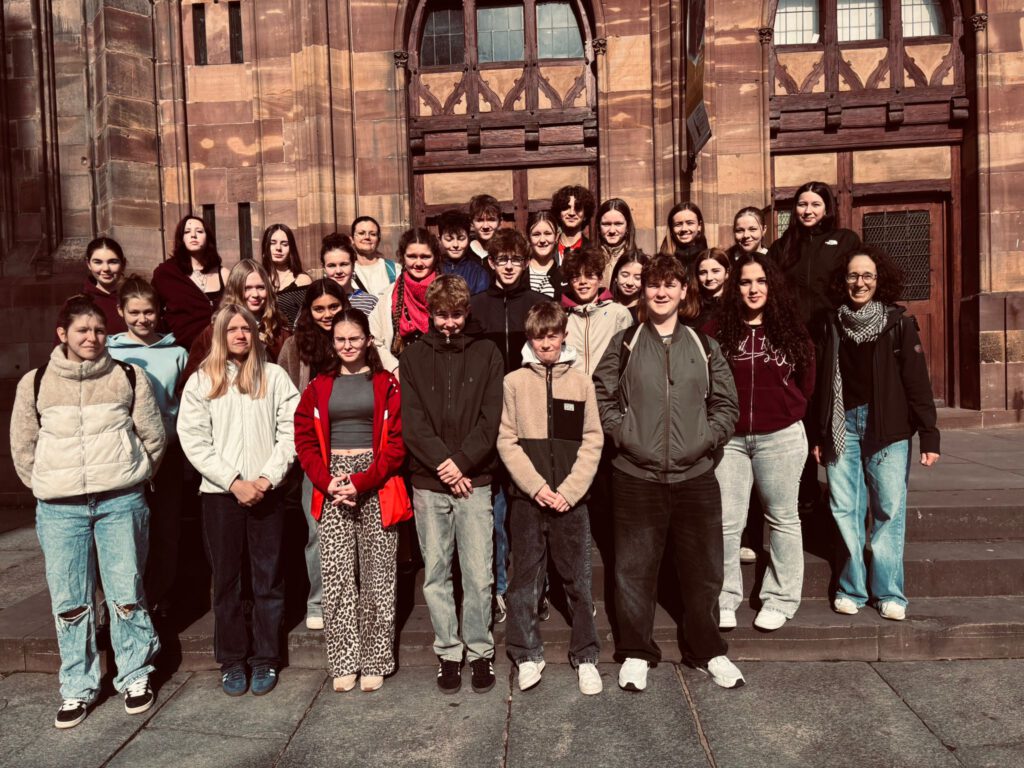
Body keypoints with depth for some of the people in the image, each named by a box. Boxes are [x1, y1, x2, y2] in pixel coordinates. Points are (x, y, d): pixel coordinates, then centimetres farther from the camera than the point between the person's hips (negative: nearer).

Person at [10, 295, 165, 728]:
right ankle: (78, 688, 23)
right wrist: (51, 487, 8)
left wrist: (130, 479, 8)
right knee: (69, 603, 8)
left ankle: (135, 677, 22)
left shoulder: (129, 377, 0)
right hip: (59, 509, 1)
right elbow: (23, 446, 11)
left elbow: (153, 436, 6)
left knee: (127, 595, 5)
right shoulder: (35, 383, 3)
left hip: (121, 503, -1)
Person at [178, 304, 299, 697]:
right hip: (220, 492, 1)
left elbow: (290, 431, -1)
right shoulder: (201, 381, 4)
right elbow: (193, 440, -3)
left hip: (266, 491, 0)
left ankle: (265, 659, 19)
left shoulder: (274, 376, 3)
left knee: (268, 577, 6)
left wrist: (268, 477, -11)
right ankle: (231, 660, 22)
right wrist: (234, 483, -10)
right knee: (226, 579, 8)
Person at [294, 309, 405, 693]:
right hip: (332, 487, 2)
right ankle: (344, 662, 16)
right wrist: (327, 481, -9)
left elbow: (395, 443, -4)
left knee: (377, 575, 3)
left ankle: (376, 661, 15)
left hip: (374, 485, -2)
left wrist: (361, 483, -14)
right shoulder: (319, 387, 11)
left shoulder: (386, 384, 2)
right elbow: (305, 441, 6)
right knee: (337, 576, 4)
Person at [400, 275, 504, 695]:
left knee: (479, 576, 2)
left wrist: (462, 462, -12)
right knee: (436, 576, 9)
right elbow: (411, 422, -1)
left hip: (475, 482, -1)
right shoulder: (414, 357, 7)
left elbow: (491, 420, -2)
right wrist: (444, 464, -11)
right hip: (428, 484, 1)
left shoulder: (486, 354, 5)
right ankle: (448, 652, 23)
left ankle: (480, 650, 19)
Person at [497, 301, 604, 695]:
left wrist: (569, 491, -8)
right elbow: (507, 441, -1)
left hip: (571, 498, 0)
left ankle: (586, 657, 21)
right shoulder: (514, 382, 2)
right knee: (525, 580, 8)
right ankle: (527, 655, 23)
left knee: (578, 580, 7)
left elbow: (592, 442, 1)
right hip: (527, 498, 0)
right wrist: (537, 486, -10)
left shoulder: (581, 382, 4)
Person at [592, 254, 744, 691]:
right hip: (636, 475, -1)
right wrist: (624, 434, -10)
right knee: (635, 568, 7)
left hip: (695, 475, 2)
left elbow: (726, 404, 10)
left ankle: (708, 651, 30)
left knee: (703, 569, 11)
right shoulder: (624, 344, 3)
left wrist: (705, 439, -4)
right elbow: (602, 397, 2)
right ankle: (635, 653, 24)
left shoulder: (704, 346, 9)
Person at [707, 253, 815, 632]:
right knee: (725, 522, 2)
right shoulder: (719, 330, 0)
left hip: (780, 438, 1)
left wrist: (786, 415, 9)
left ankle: (779, 600, 24)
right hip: (729, 439, 0)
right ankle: (724, 600, 16)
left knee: (783, 518, 10)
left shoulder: (791, 331, 3)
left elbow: (806, 384, 11)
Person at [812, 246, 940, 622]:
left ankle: (888, 592, 9)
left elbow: (917, 381, -3)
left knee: (889, 510, -2)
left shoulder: (899, 322, 1)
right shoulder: (833, 324, 10)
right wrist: (818, 435, 10)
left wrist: (929, 435, -8)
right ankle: (852, 587, 14)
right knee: (845, 509, 2)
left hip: (888, 426, -2)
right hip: (843, 425, 2)